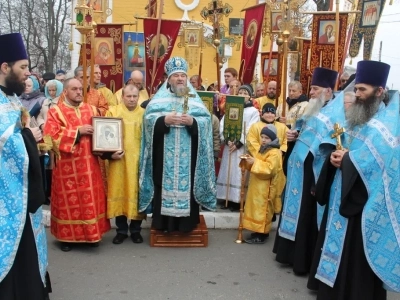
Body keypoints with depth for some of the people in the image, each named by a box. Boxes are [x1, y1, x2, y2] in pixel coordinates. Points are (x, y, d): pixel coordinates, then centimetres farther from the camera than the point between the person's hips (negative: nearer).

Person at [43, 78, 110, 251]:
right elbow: (51, 135, -13)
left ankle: (91, 233, 19)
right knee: (69, 199, 4)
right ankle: (66, 236, 16)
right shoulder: (55, 111, -2)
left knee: (91, 198, 7)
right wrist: (78, 131, -17)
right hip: (67, 166, -4)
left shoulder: (91, 110, 11)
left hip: (89, 163, 4)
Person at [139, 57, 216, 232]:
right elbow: (148, 117, -3)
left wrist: (193, 122, -17)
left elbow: (206, 120, 1)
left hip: (187, 154, 1)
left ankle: (187, 222, 12)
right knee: (165, 184, 1)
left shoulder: (194, 98, 10)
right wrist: (164, 120, -19)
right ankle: (163, 221, 11)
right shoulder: (160, 97, 8)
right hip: (164, 155, 0)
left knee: (186, 183, 2)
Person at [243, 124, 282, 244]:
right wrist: (249, 161, 4)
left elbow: (269, 169, -27)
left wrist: (255, 162, -29)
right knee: (256, 209, 13)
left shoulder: (274, 153, -15)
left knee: (262, 210, -6)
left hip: (265, 188, -10)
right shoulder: (262, 149, 16)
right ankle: (259, 231, 21)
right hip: (257, 186, 10)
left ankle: (262, 235, 0)